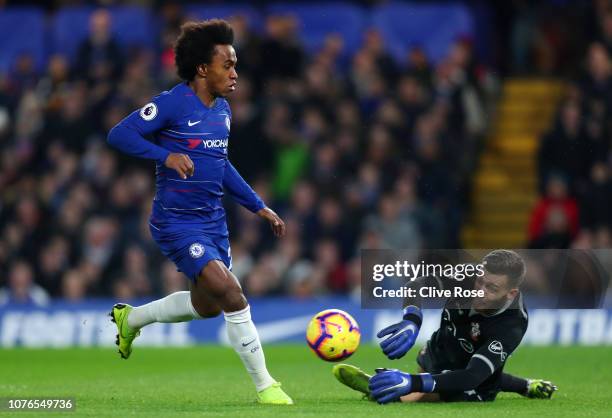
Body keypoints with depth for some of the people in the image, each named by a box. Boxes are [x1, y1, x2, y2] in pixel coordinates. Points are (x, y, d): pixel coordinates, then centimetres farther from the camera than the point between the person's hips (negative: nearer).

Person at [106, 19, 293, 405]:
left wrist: (259, 207, 20)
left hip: (213, 219, 9)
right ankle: (265, 386, -12)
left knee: (206, 305, 19)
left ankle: (130, 319, 43)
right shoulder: (173, 104, -15)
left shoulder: (223, 111, 9)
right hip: (177, 222, -9)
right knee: (231, 292, -20)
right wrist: (166, 156, -28)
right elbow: (119, 134, -16)